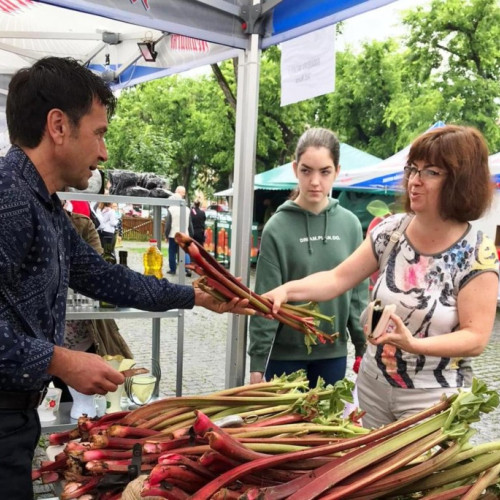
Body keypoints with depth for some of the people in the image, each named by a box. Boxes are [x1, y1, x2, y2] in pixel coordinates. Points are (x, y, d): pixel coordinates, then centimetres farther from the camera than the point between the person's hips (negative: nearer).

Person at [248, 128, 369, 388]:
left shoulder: (350, 225, 0)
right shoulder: (278, 227, -10)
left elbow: (359, 291, 5)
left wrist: (364, 348, 3)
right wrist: (258, 360, -8)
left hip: (333, 354, 3)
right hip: (286, 354, -3)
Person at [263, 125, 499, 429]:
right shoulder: (391, 231, -3)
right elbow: (338, 278, -4)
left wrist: (412, 344, -31)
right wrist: (287, 290, -20)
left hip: (432, 399, -4)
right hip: (373, 385, 5)